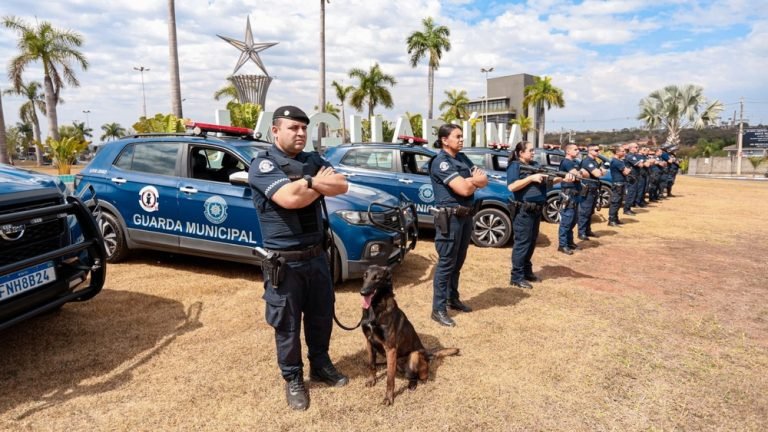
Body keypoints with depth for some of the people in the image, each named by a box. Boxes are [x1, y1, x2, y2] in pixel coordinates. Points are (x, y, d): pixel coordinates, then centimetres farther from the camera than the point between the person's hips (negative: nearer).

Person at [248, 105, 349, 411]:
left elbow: (342, 186, -3)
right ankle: (293, 379, 29)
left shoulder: (313, 160, 8)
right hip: (284, 261, -6)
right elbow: (290, 198, -27)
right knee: (287, 324, 9)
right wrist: (320, 183, -11)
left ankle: (320, 366, 40)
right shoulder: (263, 164, -11)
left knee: (322, 316, 19)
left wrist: (308, 181, -16)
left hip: (317, 255, 6)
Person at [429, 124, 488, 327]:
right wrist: (475, 180, -1)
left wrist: (470, 181, -13)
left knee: (458, 262, 17)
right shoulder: (441, 162, -13)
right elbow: (464, 190, -21)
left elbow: (484, 181, 8)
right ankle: (438, 309, 3)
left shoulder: (462, 158, 14)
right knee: (446, 263, -4)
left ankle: (452, 298, 31)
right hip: (450, 217, -8)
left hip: (466, 215, 8)